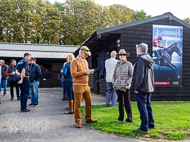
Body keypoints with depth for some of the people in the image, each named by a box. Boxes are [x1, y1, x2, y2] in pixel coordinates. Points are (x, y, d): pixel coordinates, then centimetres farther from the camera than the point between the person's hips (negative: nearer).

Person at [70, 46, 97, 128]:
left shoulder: (85, 61, 17)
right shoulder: (74, 62, -9)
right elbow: (73, 74, -16)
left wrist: (89, 72, 2)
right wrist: (84, 72, -19)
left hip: (86, 85, 8)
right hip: (78, 85, -8)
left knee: (89, 102, 12)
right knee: (77, 104, -1)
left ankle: (88, 119, 25)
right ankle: (78, 121, 9)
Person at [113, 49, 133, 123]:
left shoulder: (128, 64, 0)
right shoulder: (117, 64, 11)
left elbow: (132, 75, -2)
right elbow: (114, 74, 18)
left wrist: (127, 82, -12)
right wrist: (113, 82, 8)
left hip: (125, 86, -4)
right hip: (118, 86, 4)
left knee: (127, 102, -3)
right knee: (120, 102, 12)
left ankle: (129, 118, 5)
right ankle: (121, 117, 22)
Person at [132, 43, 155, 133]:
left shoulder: (141, 59, -14)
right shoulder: (150, 60, 15)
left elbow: (140, 74, -20)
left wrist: (136, 87, -16)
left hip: (142, 88, -9)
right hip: (149, 88, 9)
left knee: (142, 107, -5)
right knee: (147, 106, 19)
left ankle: (144, 128, 0)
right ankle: (151, 124, 29)